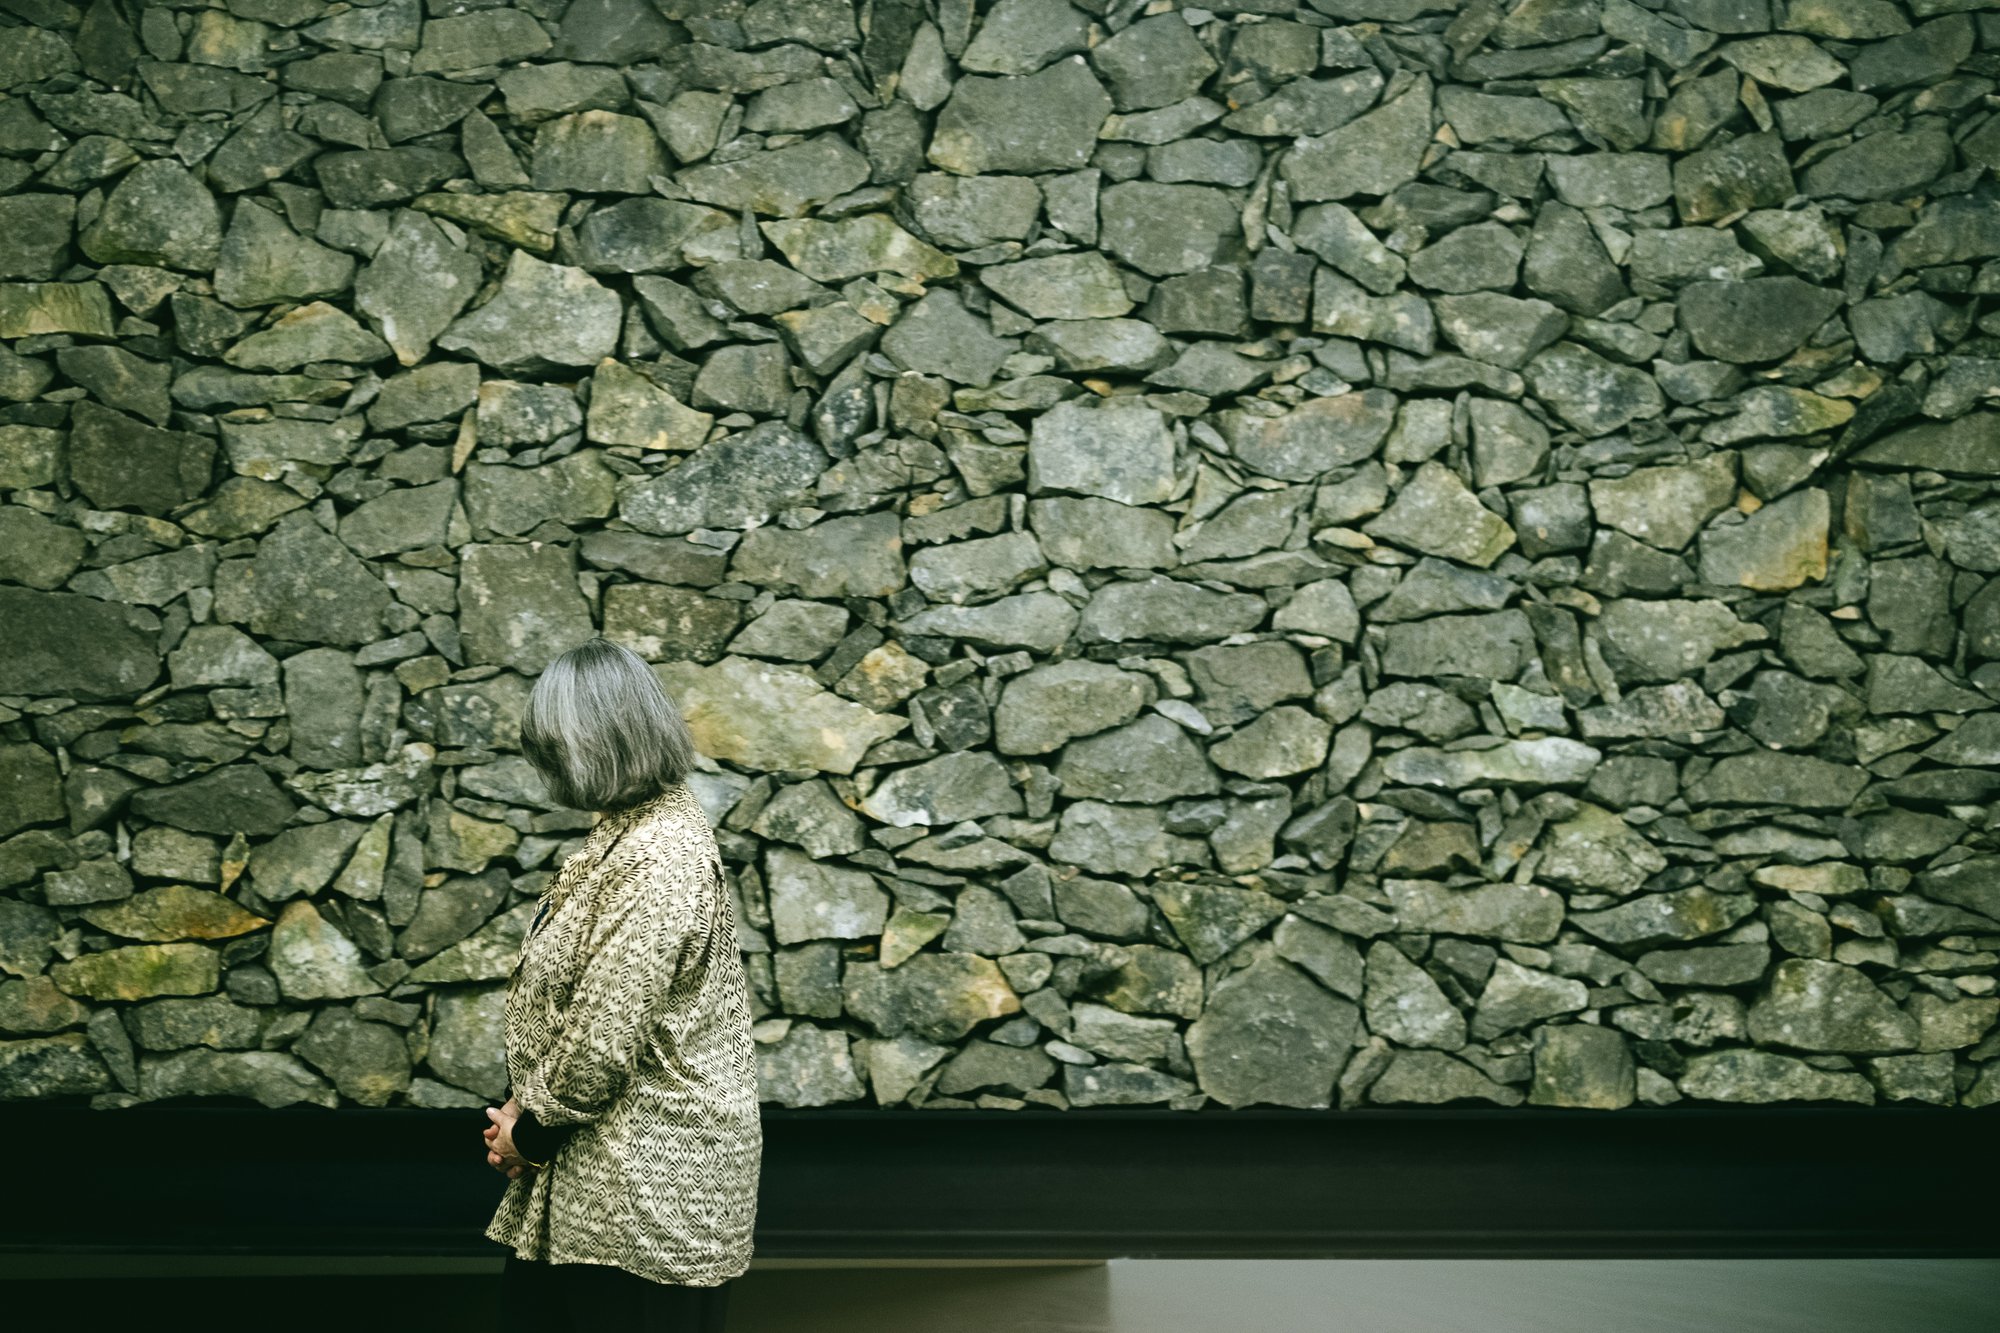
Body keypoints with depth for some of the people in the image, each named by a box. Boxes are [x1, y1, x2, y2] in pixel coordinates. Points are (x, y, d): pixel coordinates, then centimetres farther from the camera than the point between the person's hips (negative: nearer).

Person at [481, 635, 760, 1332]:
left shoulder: (658, 862, -23)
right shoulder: (636, 826, 9)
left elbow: (604, 1038, -24)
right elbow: (570, 996, 14)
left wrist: (532, 1128, -10)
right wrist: (525, 1109, 6)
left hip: (650, 1182, -10)